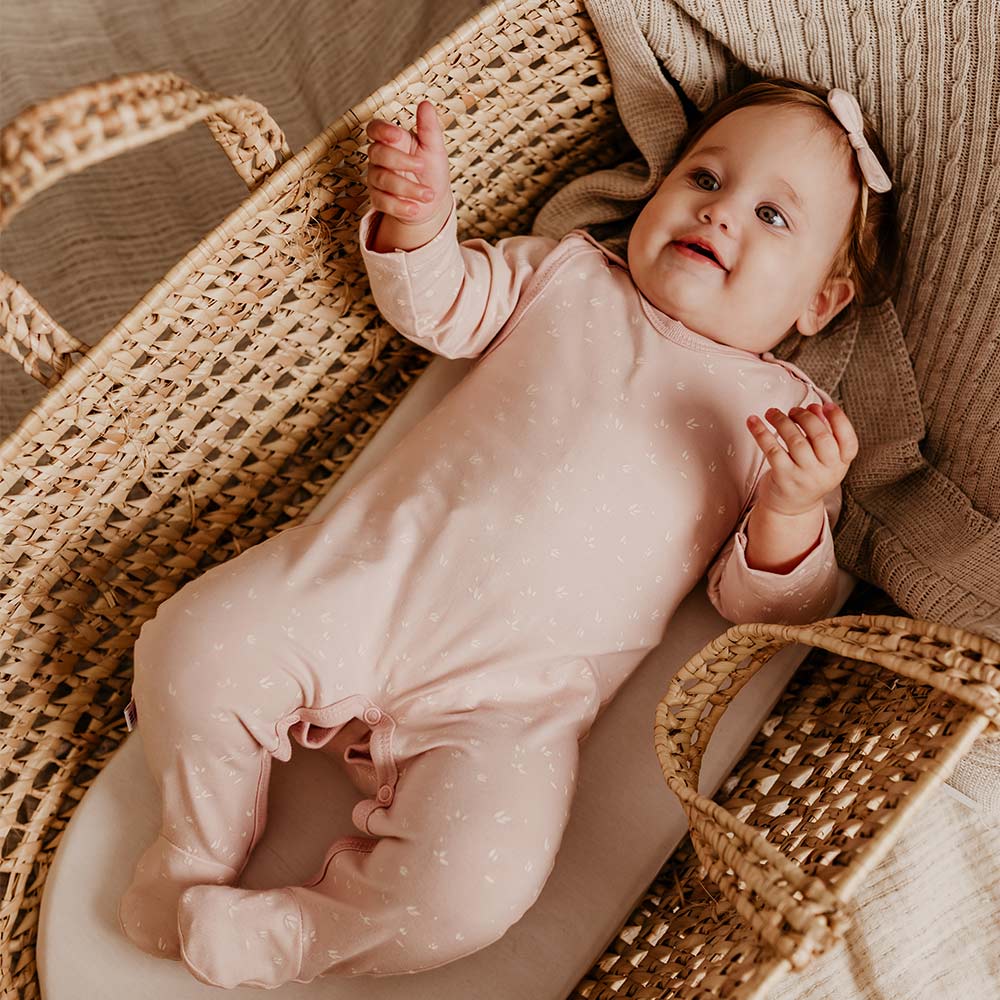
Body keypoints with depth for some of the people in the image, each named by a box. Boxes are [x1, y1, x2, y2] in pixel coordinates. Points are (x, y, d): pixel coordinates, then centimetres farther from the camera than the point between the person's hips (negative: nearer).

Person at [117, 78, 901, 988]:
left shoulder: (785, 415, 6)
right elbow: (439, 307, 20)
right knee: (194, 641, -10)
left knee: (472, 889, -25)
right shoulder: (569, 274, 13)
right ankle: (199, 857, 19)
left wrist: (794, 510, -19)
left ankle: (273, 941, 5)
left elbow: (767, 608, 2)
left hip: (517, 695, -3)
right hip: (369, 579, 3)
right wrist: (416, 220, -1)